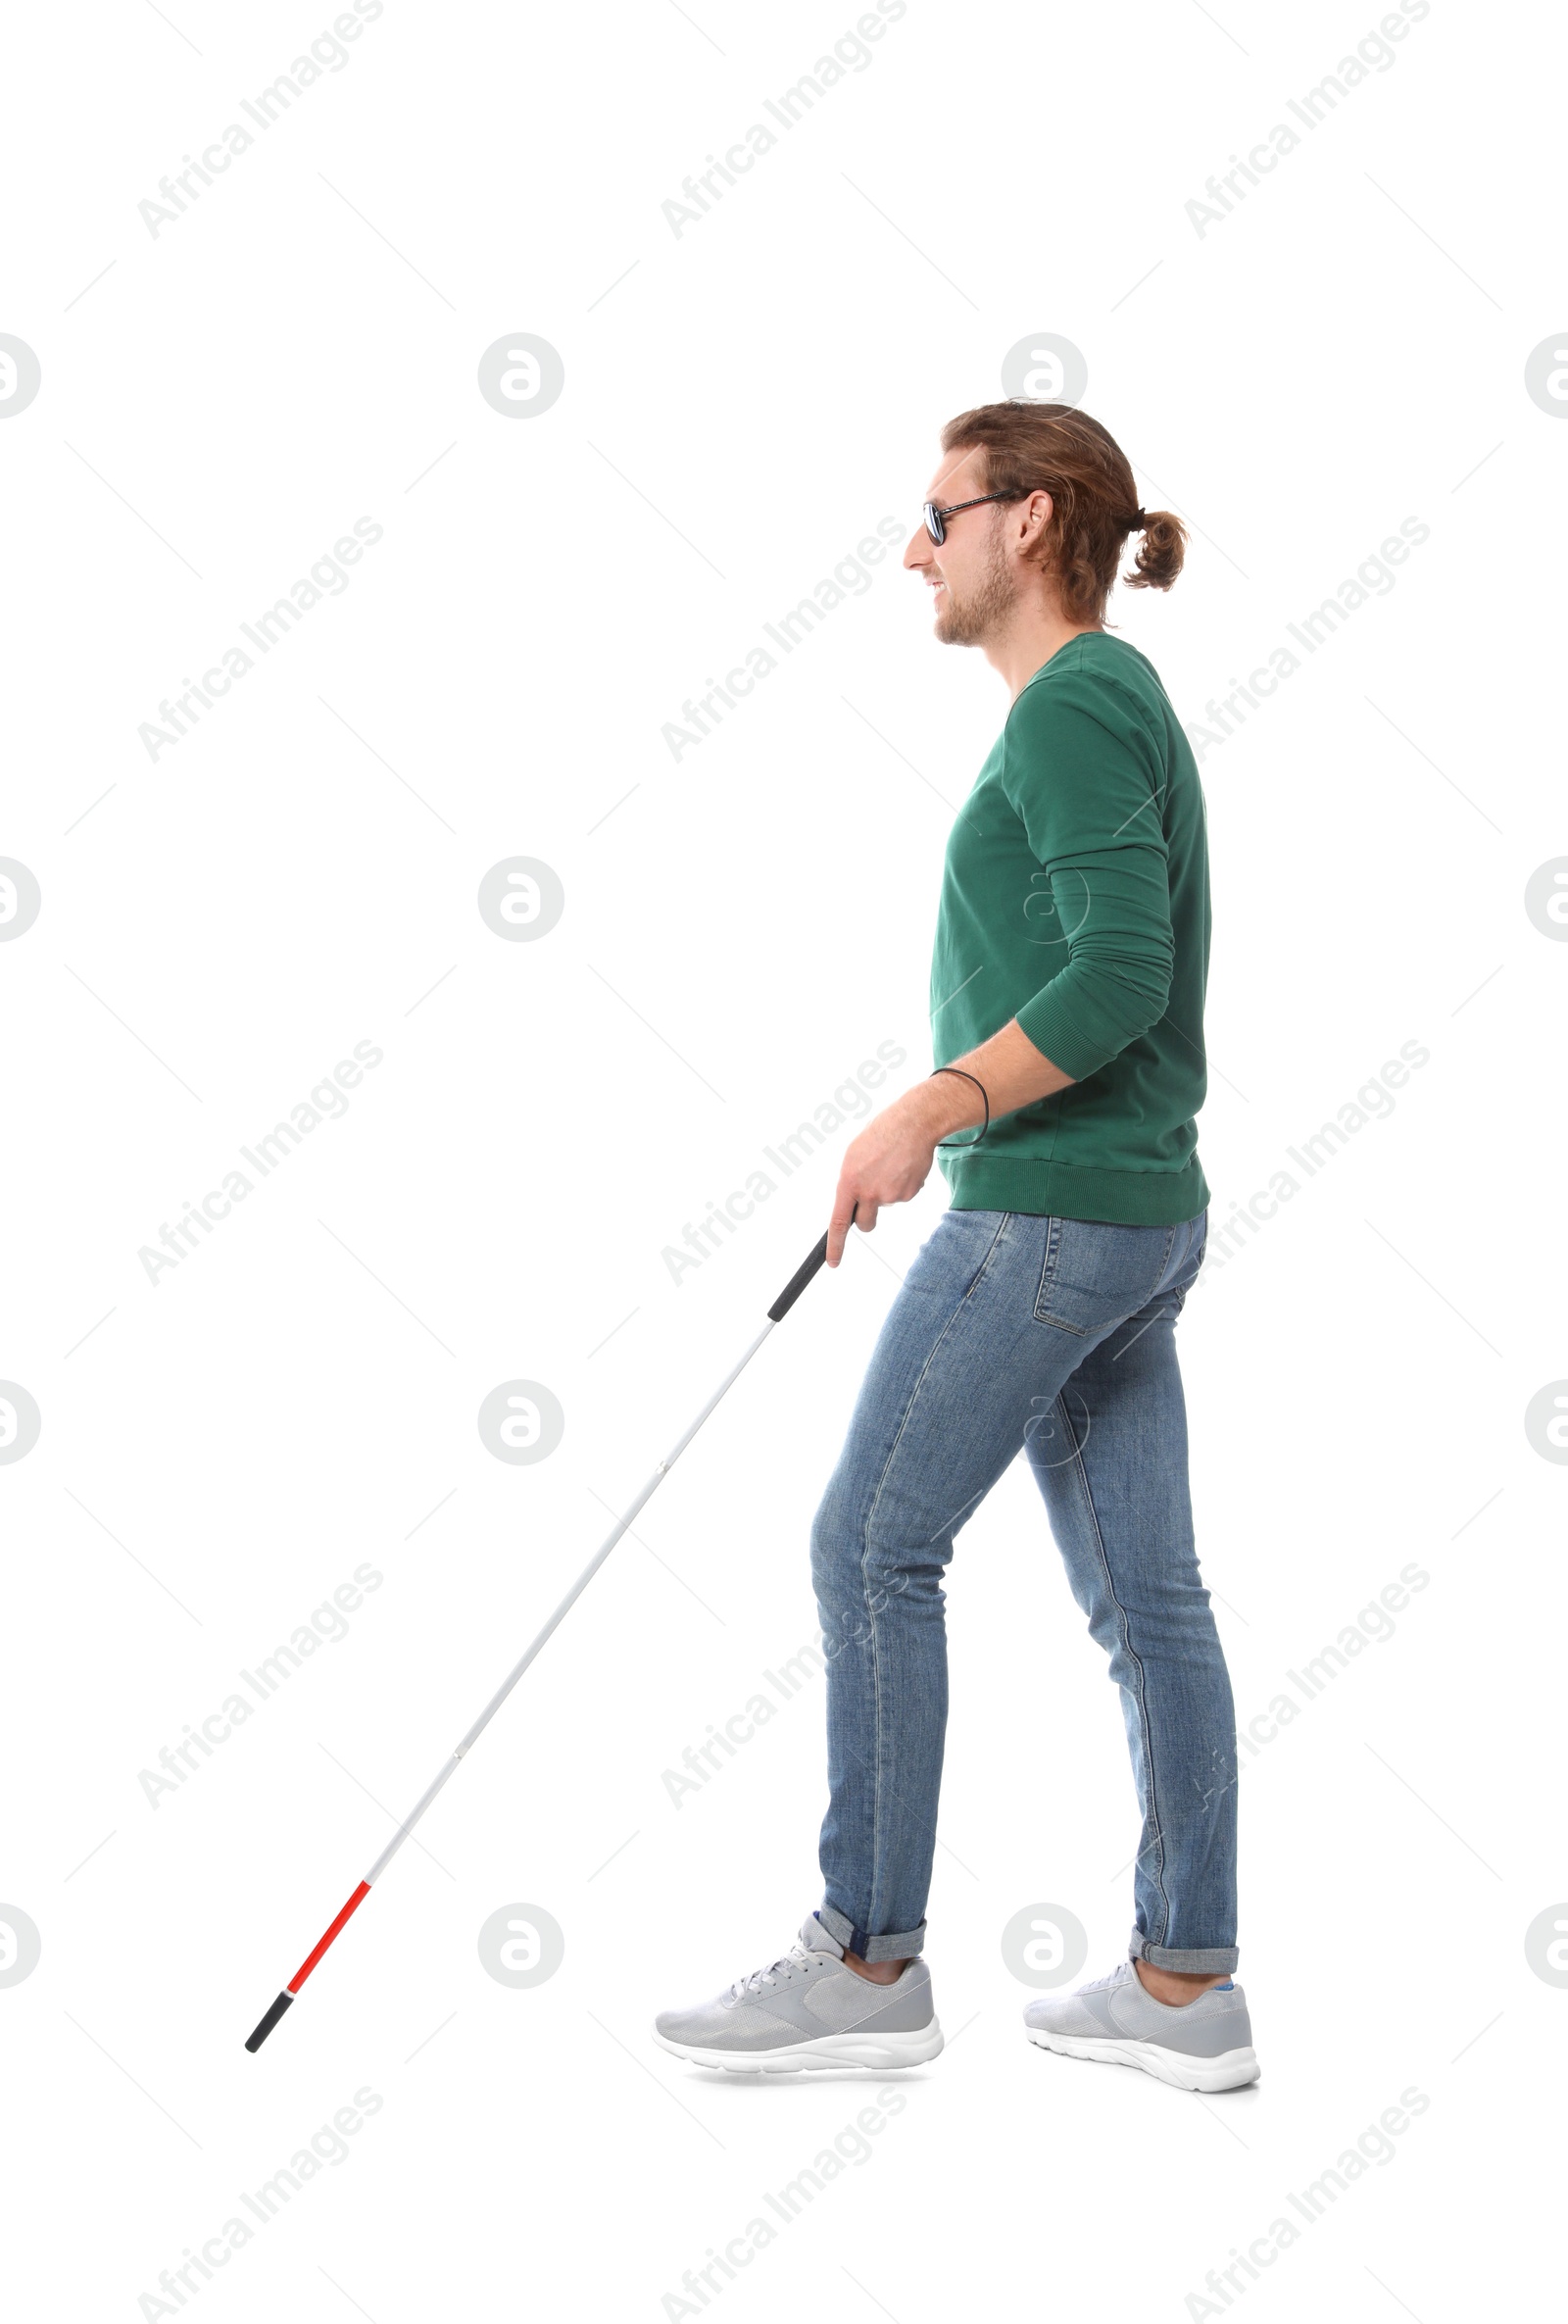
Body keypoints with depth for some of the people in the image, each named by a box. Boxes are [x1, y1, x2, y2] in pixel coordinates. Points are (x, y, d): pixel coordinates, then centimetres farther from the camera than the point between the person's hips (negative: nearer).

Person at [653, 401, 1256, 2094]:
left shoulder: (1071, 705, -12)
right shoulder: (1112, 700, 19)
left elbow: (1119, 973, -22)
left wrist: (930, 1109, -22)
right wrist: (947, 1119, 26)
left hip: (1048, 1207, -10)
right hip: (1134, 1208, 10)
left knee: (874, 1544, -4)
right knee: (1142, 1591, 9)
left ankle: (867, 1962, 4)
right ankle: (1186, 1985, 14)